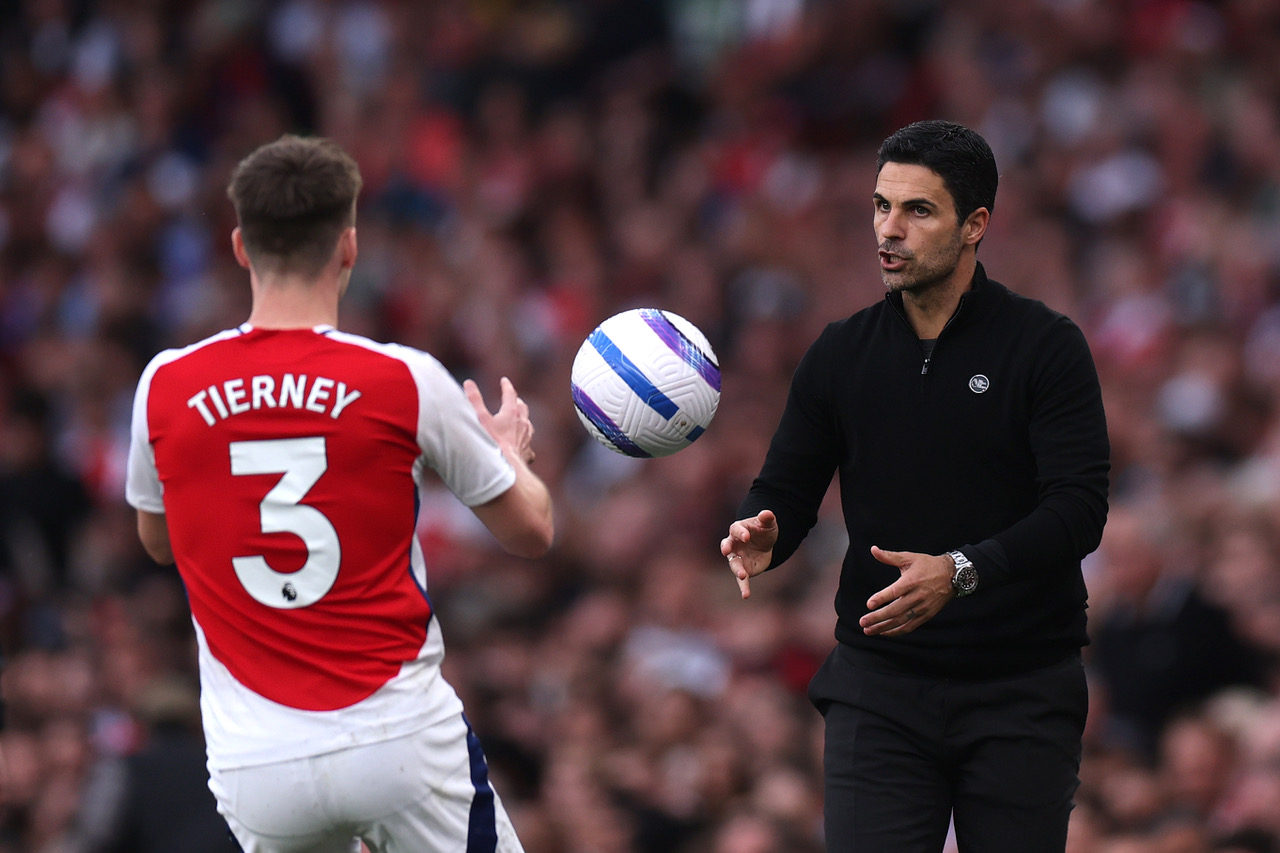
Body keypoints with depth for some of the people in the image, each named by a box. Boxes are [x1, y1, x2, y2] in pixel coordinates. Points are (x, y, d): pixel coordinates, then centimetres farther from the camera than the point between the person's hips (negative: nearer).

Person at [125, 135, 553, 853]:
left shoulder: (166, 388, 0)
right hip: (402, 735, -2)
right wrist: (512, 451, 28)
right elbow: (531, 533, 7)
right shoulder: (407, 382, -7)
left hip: (252, 764, 3)